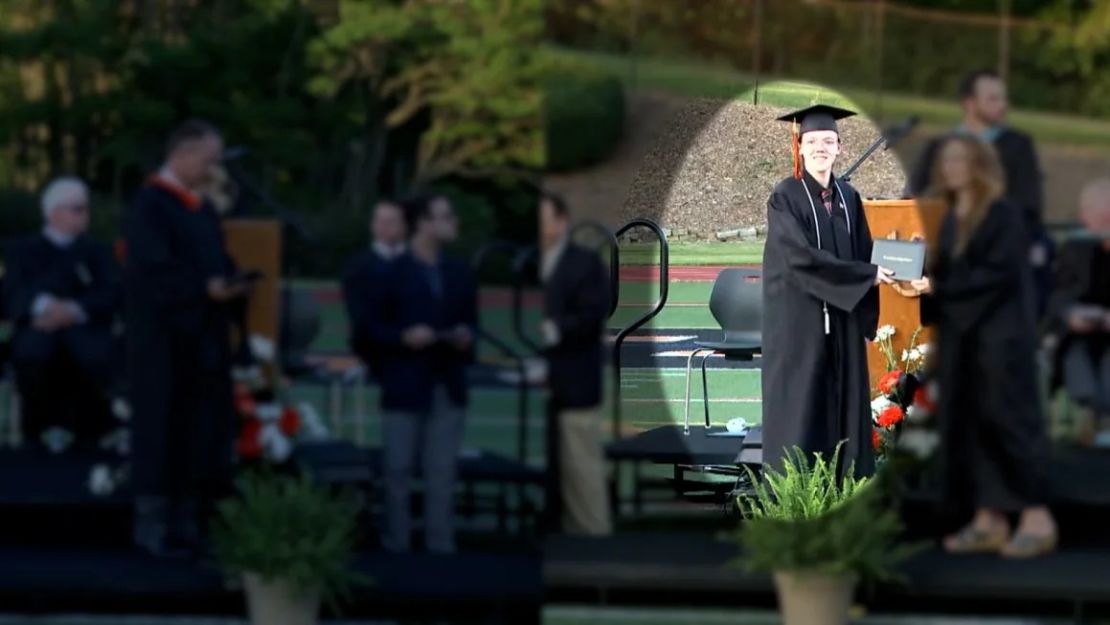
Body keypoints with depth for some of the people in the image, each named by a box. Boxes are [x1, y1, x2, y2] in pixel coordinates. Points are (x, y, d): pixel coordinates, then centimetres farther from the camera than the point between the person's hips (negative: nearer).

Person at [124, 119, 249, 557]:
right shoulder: (150, 205, -10)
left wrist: (230, 284, -7)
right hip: (162, 336, -8)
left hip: (201, 336, 8)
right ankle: (152, 525, 1)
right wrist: (206, 287, -28)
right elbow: (154, 268, -19)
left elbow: (218, 262, 16)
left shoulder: (203, 210, 16)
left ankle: (185, 525, 11)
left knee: (200, 432, 6)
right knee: (162, 427, -4)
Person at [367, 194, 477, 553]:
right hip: (406, 385, -4)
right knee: (398, 471, 1)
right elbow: (373, 326, -3)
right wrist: (404, 337, -19)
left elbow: (470, 321, 18)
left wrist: (467, 337, -4)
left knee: (443, 472, 5)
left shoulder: (459, 273, 11)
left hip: (448, 385, 4)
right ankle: (396, 544, 9)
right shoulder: (393, 274, -3)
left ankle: (441, 544, 9)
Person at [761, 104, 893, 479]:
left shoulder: (848, 198, 9)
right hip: (800, 323, -5)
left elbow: (864, 256, 12)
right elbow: (800, 258, -18)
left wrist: (866, 322, 3)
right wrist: (867, 275, -16)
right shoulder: (786, 198, -8)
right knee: (801, 414, -4)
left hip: (842, 323, 6)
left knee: (845, 414, 5)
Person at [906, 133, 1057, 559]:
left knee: (1008, 418, -10)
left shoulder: (1001, 215, -7)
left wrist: (939, 287, -17)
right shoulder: (949, 220, 15)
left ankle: (1037, 518, -8)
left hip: (1000, 335, -8)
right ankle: (989, 519, 6)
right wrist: (921, 283, -6)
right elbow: (941, 276, 15)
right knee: (966, 425, 4)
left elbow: (998, 273, -16)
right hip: (958, 335, 8)